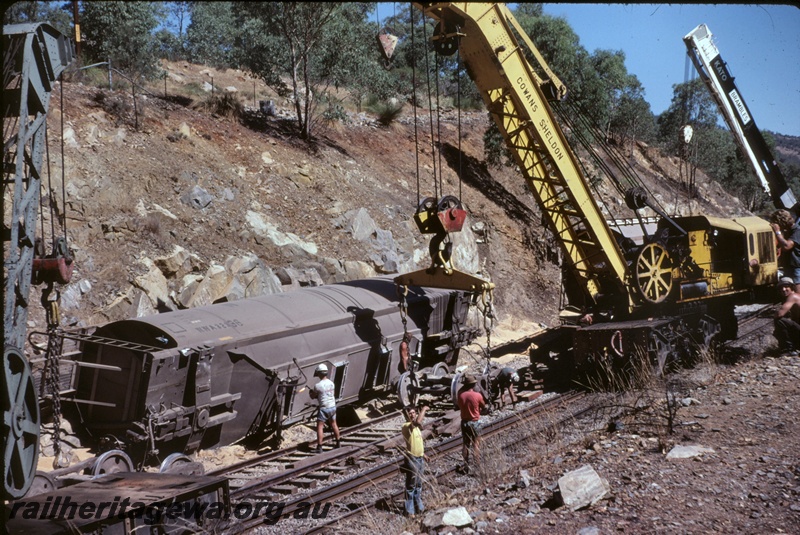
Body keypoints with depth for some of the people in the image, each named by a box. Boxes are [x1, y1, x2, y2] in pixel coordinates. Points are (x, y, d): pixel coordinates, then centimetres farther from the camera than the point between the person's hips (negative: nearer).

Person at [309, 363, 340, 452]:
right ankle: (338, 443, 32)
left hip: (324, 408, -7)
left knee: (319, 427, -1)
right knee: (334, 424, 22)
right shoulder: (331, 383, 3)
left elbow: (313, 396, -4)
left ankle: (319, 447, -4)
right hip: (333, 407, 7)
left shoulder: (318, 385, -17)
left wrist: (311, 392, 20)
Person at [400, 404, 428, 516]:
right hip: (412, 459, -9)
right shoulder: (406, 426, -19)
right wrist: (424, 409, -27)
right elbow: (417, 422, -39)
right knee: (411, 485, 0)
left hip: (420, 458, 9)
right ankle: (409, 510, 9)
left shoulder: (416, 426, 10)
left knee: (418, 484, 19)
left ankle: (418, 507, 32)